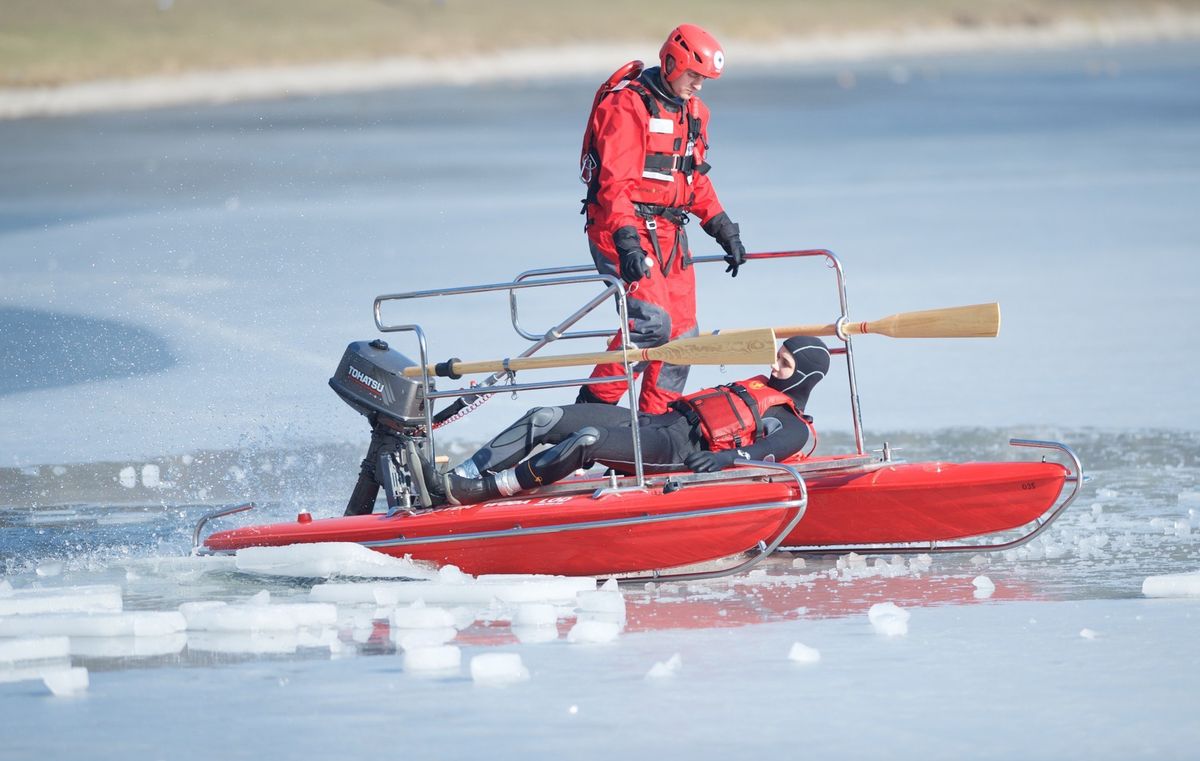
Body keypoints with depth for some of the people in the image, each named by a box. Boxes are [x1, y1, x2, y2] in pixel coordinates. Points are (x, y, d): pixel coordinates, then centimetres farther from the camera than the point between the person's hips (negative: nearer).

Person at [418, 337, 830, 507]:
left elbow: (765, 453, -16)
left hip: (678, 450, -9)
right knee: (542, 420, -11)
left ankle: (477, 492, -37)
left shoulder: (793, 428, 4)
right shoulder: (758, 386, 32)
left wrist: (725, 458, -33)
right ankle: (455, 480, -20)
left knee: (587, 441, -34)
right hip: (657, 422, 9)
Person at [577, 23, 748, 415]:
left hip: (669, 232, 9)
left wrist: (724, 230, 21)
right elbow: (615, 180, -21)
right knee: (651, 322, -23)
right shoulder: (627, 105, -14)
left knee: (681, 335, 6)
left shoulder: (691, 111, 14)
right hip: (621, 226, -9)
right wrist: (626, 242, -32)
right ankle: (594, 406, -14)